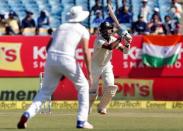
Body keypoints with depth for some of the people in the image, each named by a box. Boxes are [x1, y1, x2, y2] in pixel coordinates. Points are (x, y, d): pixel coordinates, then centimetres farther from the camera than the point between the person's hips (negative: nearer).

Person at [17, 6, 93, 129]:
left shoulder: (61, 27, 23)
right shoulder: (83, 30, 9)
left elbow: (48, 47, 21)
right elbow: (86, 51, -3)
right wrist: (89, 73, -7)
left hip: (51, 58, 4)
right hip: (67, 59, -4)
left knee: (46, 90, 14)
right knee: (83, 86, 15)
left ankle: (27, 114, -9)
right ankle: (82, 121, 8)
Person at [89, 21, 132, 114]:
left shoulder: (113, 39, -7)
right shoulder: (99, 40, -26)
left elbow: (124, 51, -7)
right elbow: (110, 47, -43)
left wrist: (127, 43, -27)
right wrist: (121, 38, -40)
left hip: (107, 66, 4)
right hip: (96, 66, -4)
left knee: (110, 87, -13)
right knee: (93, 90, -2)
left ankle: (102, 107, 8)